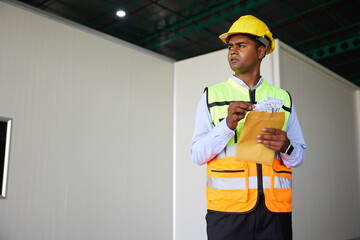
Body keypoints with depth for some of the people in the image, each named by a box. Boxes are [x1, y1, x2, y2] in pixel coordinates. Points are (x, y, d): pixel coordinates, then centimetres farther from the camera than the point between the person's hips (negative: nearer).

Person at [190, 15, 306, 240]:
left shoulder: (283, 98, 12)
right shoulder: (212, 95, 7)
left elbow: (299, 157, 10)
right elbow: (197, 154, -1)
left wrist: (285, 147, -13)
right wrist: (228, 124, -16)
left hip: (275, 210, 2)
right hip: (227, 209, -1)